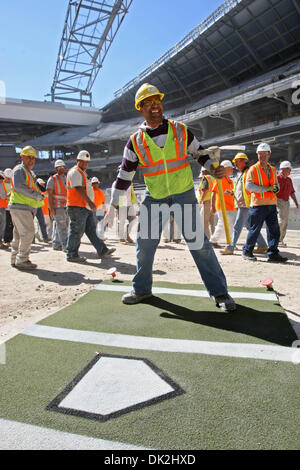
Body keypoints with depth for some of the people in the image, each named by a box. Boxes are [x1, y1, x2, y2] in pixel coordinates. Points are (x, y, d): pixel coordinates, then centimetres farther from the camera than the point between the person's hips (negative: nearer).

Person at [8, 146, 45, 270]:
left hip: (26, 208, 10)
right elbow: (19, 187, -19)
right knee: (28, 232, -13)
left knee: (19, 234, 13)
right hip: (20, 207, -10)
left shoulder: (29, 173, 24)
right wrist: (36, 195, -20)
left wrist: (39, 196, 6)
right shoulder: (19, 170, -6)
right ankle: (21, 260, -10)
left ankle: (15, 259, 20)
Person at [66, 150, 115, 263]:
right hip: (77, 208, -10)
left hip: (86, 207, 10)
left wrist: (90, 203, 21)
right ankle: (72, 255, 5)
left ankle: (102, 251, 15)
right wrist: (90, 202, -23)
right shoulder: (75, 172, -10)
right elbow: (79, 189, -20)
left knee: (91, 230, 11)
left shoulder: (82, 172, 22)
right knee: (76, 232, -4)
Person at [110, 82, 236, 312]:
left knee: (198, 241, -5)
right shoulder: (136, 141, 1)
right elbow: (124, 175, 4)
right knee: (145, 243, 3)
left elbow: (199, 152, 14)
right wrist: (113, 204, 2)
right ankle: (142, 289, 24)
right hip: (154, 198, 1)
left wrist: (214, 169, -4)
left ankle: (219, 291, 6)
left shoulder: (180, 130, 3)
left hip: (184, 194, -1)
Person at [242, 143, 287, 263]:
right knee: (254, 229, -1)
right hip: (258, 204, -6)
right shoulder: (253, 169, -2)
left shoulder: (273, 169, 17)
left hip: (271, 204, 6)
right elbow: (248, 186, -13)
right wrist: (266, 188, -17)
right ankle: (247, 251, 15)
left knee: (274, 230, 0)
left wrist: (276, 188, 3)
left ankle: (273, 254, 5)